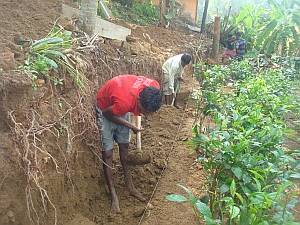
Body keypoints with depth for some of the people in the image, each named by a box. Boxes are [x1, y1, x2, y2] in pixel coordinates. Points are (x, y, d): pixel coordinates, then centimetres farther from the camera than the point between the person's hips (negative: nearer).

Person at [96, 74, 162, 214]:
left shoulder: (154, 87, -28)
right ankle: (113, 195, 6)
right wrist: (130, 126, -14)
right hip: (106, 109, -5)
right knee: (107, 153, -5)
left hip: (122, 109, 6)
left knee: (124, 146, 12)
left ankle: (129, 186, 25)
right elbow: (107, 113, -22)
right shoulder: (124, 102, -44)